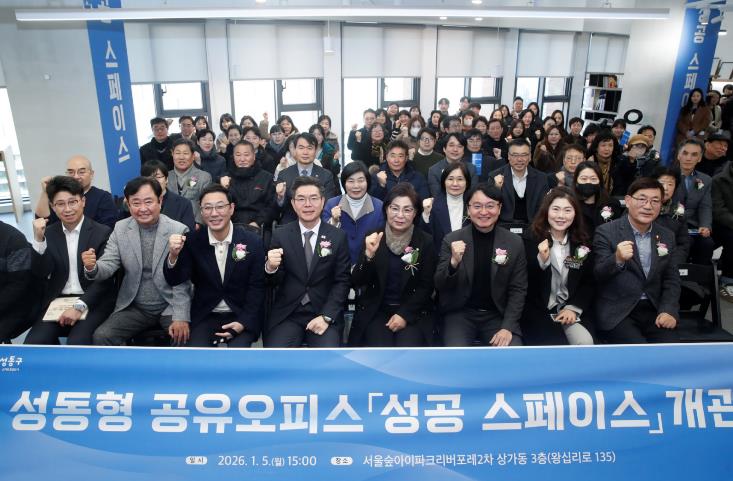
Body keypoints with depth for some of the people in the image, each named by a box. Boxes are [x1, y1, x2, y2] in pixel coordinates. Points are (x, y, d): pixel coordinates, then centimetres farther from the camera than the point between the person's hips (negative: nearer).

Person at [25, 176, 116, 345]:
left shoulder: (102, 232, -2)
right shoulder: (49, 233, 9)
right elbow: (40, 274, -1)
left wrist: (79, 306, -20)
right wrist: (38, 239, -13)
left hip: (92, 301, -3)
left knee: (77, 343, -27)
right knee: (33, 343, -18)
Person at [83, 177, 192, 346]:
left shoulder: (179, 230, -10)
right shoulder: (120, 228, 1)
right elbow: (108, 266, -1)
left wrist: (181, 317, -19)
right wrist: (92, 267, -25)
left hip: (169, 306, -3)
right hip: (134, 307, 3)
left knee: (184, 337, -27)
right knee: (101, 336, -16)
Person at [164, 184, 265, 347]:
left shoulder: (253, 242, -7)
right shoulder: (193, 241, -3)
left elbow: (257, 287, -3)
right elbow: (175, 280, -8)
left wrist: (244, 322, -12)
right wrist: (173, 255, -28)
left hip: (241, 316, -1)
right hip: (204, 317, 1)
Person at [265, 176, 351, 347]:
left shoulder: (338, 237, 0)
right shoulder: (280, 235, 2)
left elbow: (342, 281, 1)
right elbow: (275, 282, 3)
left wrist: (326, 317, -10)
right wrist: (270, 267, -20)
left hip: (324, 313, 0)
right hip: (286, 314, 1)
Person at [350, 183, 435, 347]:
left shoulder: (426, 241, -2)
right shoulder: (372, 238, -2)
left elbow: (426, 286, 1)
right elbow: (356, 282, -6)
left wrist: (405, 314, -11)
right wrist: (369, 254, -23)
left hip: (413, 312, 0)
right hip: (375, 311, 0)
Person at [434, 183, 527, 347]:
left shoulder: (515, 243, -1)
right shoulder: (452, 240, -5)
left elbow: (518, 289, 1)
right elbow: (439, 286, -6)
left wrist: (508, 327, -11)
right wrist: (453, 262, -25)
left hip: (498, 315, 2)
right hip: (460, 314, -1)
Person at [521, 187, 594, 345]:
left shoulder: (582, 242, 7)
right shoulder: (531, 239, -6)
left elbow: (588, 282, 11)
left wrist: (574, 308, -4)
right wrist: (541, 260, -26)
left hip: (571, 309, 4)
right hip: (537, 311, -4)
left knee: (586, 343, -19)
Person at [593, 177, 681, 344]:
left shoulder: (667, 236, 10)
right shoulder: (606, 232, -6)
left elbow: (672, 279, 12)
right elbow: (597, 275, -11)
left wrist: (669, 310, -5)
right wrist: (617, 259, -31)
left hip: (654, 310, 5)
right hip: (616, 313, -4)